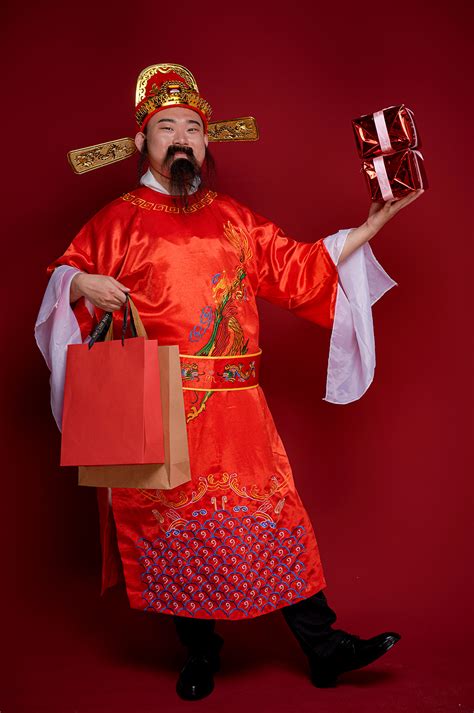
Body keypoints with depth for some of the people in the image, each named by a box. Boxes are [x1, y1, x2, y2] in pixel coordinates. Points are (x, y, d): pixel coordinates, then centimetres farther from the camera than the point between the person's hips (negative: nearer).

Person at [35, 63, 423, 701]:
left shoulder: (236, 219, 15)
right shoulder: (117, 222, 7)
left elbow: (298, 270, 15)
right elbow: (64, 276, 11)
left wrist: (369, 227, 10)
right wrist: (82, 285, -13)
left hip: (237, 405, 2)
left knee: (274, 518, 1)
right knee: (173, 527, 5)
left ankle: (324, 647, 12)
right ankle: (200, 653, 24)